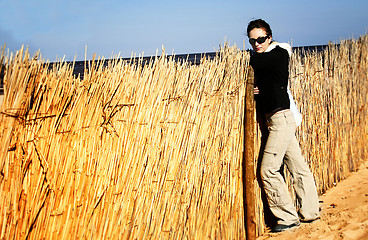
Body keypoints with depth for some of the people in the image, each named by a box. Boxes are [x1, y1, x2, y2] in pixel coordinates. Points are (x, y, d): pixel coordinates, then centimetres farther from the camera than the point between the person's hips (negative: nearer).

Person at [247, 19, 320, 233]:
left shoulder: (279, 53, -9)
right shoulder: (265, 60, 16)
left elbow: (253, 61, -18)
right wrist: (258, 90, 1)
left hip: (282, 117, -9)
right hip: (272, 119, 9)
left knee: (268, 169, -10)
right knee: (298, 167, 12)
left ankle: (288, 217, -1)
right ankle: (310, 212, 20)